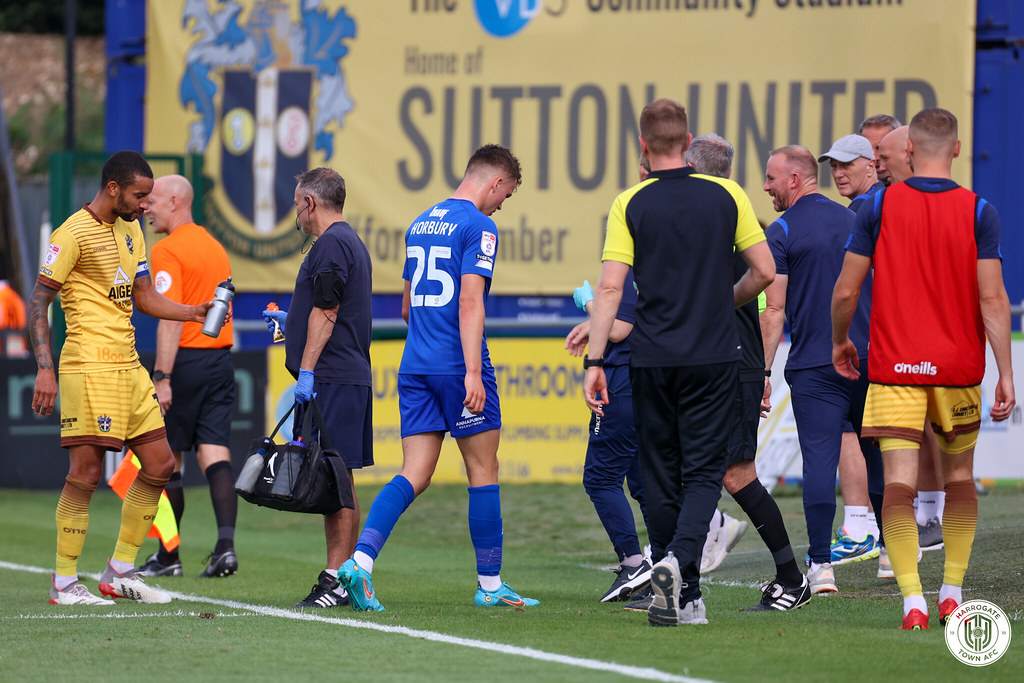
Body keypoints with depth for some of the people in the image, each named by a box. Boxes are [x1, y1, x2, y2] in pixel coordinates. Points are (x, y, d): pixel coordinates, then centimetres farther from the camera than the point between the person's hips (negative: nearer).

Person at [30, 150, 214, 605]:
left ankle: (120, 570, 17)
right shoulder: (74, 234, -10)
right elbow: (38, 303, -11)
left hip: (128, 365, 9)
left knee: (159, 464, 8)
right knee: (87, 471, -9)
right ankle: (64, 582, -1)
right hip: (89, 367, -9)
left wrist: (194, 312, 7)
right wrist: (44, 369, -19)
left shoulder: (130, 231, 16)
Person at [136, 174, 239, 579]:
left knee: (167, 461, 5)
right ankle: (225, 545, -15)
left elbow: (171, 317, -19)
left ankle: (168, 556, 11)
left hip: (185, 360, -7)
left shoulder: (167, 250, -11)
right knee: (214, 455, 0)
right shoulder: (215, 247, 16)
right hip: (220, 359, 7)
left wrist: (162, 378, -21)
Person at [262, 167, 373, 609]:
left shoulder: (332, 245, -11)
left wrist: (307, 370, -18)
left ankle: (338, 579, -15)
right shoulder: (350, 242, 22)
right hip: (346, 376, 10)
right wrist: (290, 321, 40)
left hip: (330, 378, -10)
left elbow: (326, 313, -17)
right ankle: (340, 575, 8)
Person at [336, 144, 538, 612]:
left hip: (415, 365, 7)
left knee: (414, 475, 2)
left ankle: (360, 560, -18)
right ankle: (490, 585, 10)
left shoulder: (420, 224, 16)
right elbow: (469, 301, -19)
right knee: (483, 472, 5)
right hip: (458, 365, -7)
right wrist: (473, 371, -23)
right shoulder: (478, 227, -8)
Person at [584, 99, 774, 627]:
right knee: (703, 472, 2)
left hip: (652, 360, 0)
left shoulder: (630, 204, -2)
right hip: (714, 356, 0)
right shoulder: (726, 196, 0)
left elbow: (610, 287, -8)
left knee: (662, 478, 9)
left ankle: (683, 597, 11)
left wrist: (595, 360, -6)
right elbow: (764, 271, 2)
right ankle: (678, 561, -23)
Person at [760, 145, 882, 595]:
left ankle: (821, 565, -10)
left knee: (819, 461, -6)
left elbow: (774, 311, -9)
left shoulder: (781, 233, -5)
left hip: (813, 364, -5)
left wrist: (763, 372, -6)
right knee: (879, 456, 14)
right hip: (867, 357, 5)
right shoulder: (853, 221, 12)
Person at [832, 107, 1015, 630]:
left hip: (893, 367, -1)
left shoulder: (879, 206, -3)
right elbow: (992, 298, -10)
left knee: (899, 483, -7)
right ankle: (951, 594, 20)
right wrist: (1005, 373, -8)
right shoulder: (978, 211, -3)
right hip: (959, 367, 1)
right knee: (959, 477, 19)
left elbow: (845, 290, -1)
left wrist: (839, 342, 17)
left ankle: (912, 599, -22)